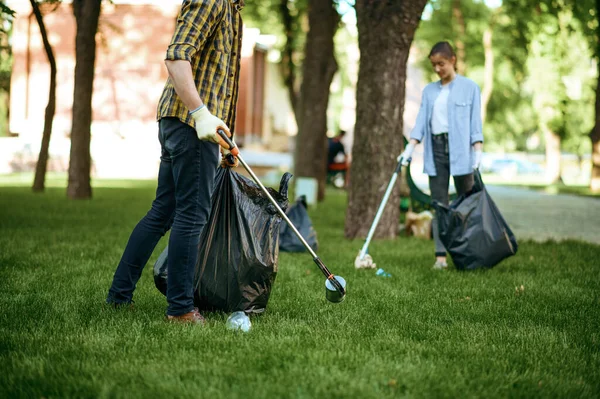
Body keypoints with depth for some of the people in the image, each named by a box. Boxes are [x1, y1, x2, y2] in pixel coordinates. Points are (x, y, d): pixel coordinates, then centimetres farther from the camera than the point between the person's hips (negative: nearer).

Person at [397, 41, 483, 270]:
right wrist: (409, 148, -3)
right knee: (438, 203, -1)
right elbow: (421, 121, 8)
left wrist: (478, 150, -10)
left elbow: (475, 121, -1)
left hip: (460, 149, -4)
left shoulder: (469, 87, 4)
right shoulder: (429, 91, 14)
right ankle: (441, 255, -2)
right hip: (435, 148, 4)